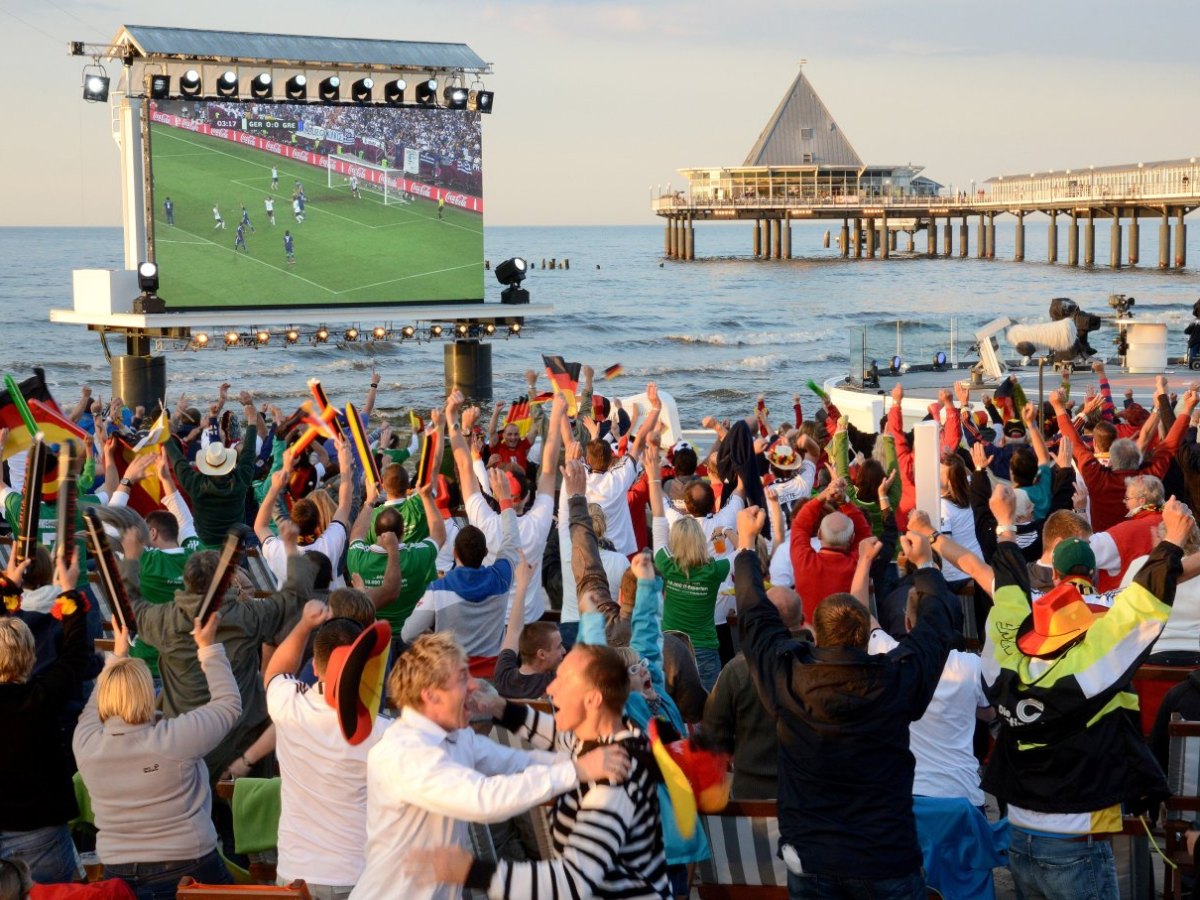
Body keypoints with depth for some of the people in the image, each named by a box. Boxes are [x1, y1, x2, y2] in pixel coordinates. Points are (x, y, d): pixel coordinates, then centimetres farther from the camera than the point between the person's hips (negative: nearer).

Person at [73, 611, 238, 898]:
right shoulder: (174, 739, -22)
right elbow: (229, 703, -5)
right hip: (188, 868, -2)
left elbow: (92, 709, 16)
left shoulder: (86, 743, -10)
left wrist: (117, 655, 22)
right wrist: (208, 648, 3)